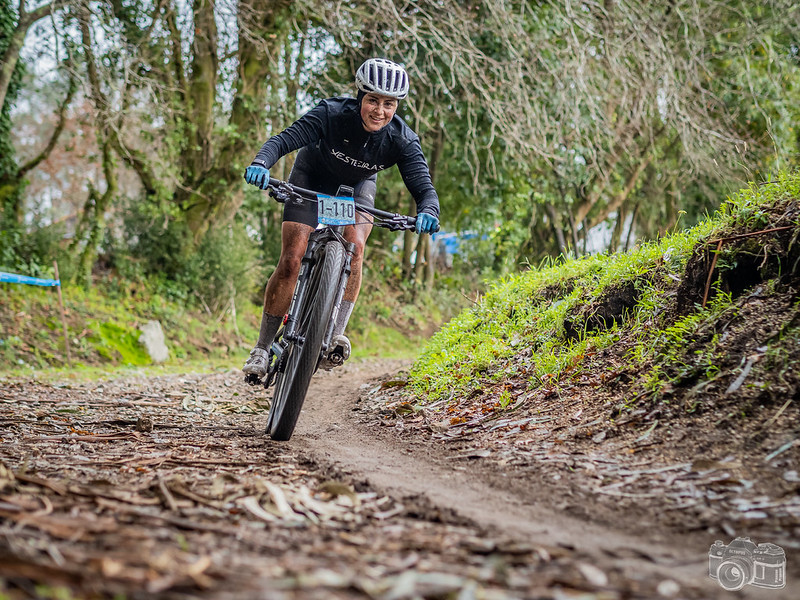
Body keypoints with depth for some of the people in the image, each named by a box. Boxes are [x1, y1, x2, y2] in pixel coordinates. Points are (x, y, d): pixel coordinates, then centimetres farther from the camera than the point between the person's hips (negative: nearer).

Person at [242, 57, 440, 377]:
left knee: (354, 248, -26)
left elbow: (423, 185, -35)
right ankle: (263, 347, -1)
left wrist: (427, 212, -58)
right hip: (312, 178, -2)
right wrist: (261, 162, -62)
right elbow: (284, 138, -41)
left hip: (356, 186, 2)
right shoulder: (332, 114, -34)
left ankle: (336, 334, -21)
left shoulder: (402, 140, -29)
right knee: (291, 260, -12)